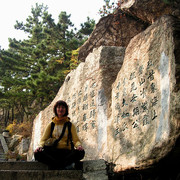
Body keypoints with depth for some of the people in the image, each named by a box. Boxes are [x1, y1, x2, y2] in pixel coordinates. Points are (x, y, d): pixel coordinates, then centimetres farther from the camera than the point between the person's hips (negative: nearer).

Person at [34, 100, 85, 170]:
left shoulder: (70, 125, 14)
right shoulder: (51, 125, 17)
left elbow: (76, 140, 5)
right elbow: (44, 139, 10)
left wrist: (79, 145, -20)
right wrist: (40, 146, -13)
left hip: (66, 152, -1)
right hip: (53, 152, 1)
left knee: (81, 152, -31)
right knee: (38, 154, -30)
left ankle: (55, 166, -30)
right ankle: (66, 165, -34)